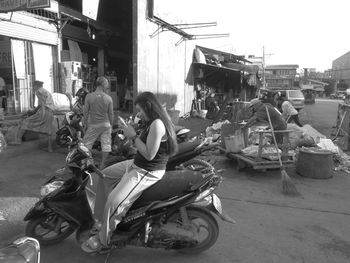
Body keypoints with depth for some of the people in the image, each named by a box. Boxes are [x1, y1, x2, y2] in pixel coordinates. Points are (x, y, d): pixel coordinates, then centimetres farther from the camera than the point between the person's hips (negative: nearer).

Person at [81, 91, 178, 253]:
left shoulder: (157, 124, -24)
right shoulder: (153, 122, 8)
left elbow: (149, 154, -25)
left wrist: (133, 136, -18)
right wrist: (132, 135, 1)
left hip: (148, 172, -11)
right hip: (137, 164, 11)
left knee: (114, 201, -18)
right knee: (103, 176, 18)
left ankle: (102, 240, 6)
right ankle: (99, 219, 27)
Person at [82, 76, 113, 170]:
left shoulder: (89, 96, -9)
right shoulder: (108, 98, -6)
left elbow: (85, 112, -4)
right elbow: (110, 113, 0)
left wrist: (85, 123, 9)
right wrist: (111, 125, 13)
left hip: (93, 125, -1)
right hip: (106, 124, 1)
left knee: (86, 144, 12)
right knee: (106, 144, 10)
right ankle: (102, 165, 16)